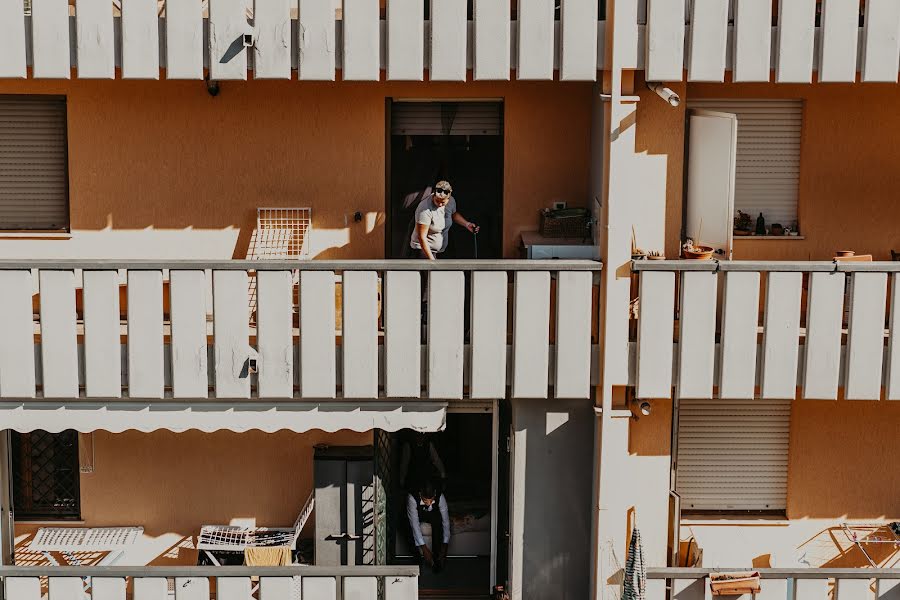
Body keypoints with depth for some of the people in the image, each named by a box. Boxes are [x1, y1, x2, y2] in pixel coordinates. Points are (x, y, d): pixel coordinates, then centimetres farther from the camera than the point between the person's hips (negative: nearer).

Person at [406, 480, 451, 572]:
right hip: (418, 514, -1)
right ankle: (419, 554, -21)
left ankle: (437, 557, -24)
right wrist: (424, 548, -41)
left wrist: (445, 545, -35)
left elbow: (446, 521, -30)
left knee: (437, 519, -32)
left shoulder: (440, 497, -33)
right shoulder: (412, 498, -38)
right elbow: (415, 524, -38)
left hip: (433, 514, 1)